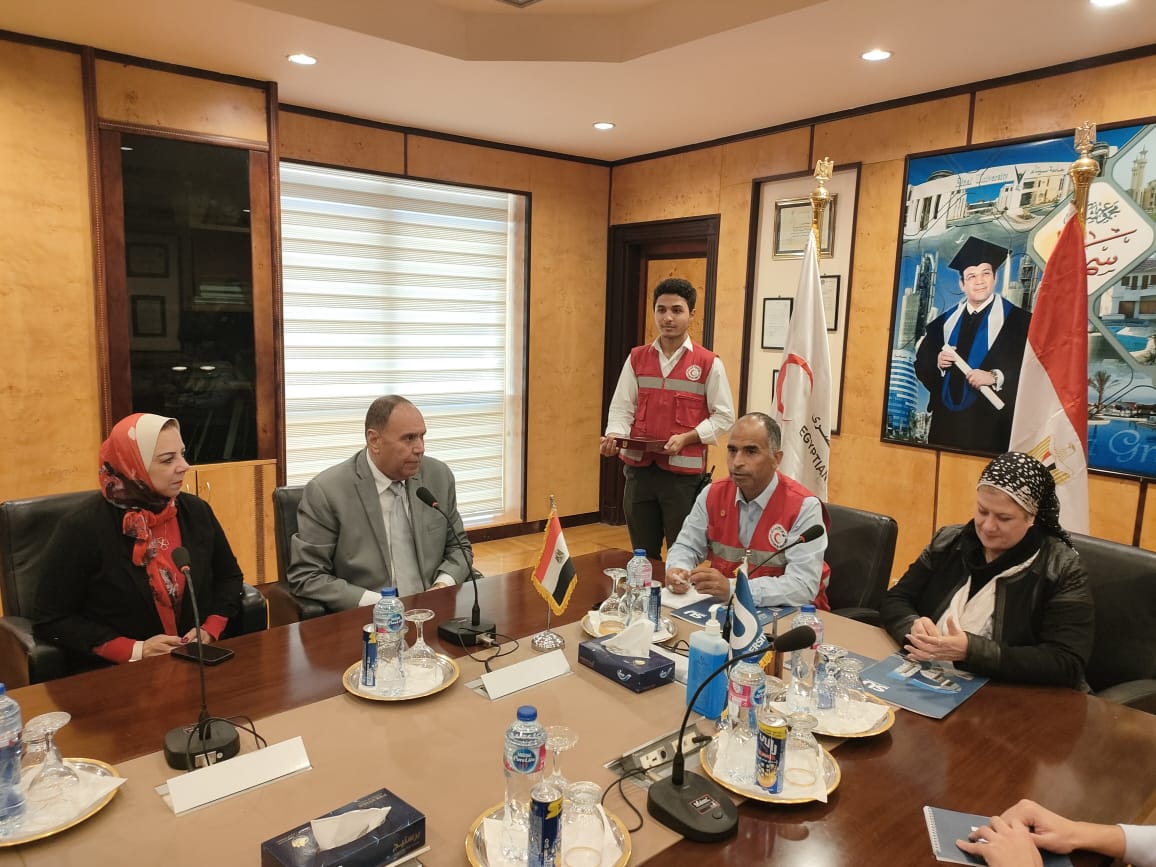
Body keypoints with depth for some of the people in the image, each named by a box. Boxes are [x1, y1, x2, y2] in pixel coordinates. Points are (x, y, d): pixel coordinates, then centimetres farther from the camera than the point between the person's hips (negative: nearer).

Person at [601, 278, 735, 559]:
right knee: (642, 556, 17)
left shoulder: (709, 363, -3)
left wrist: (686, 438, -16)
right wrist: (614, 436, -15)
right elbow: (621, 407, 5)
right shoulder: (636, 358, 7)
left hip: (684, 472, -3)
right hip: (639, 468, 3)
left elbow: (724, 416, -3)